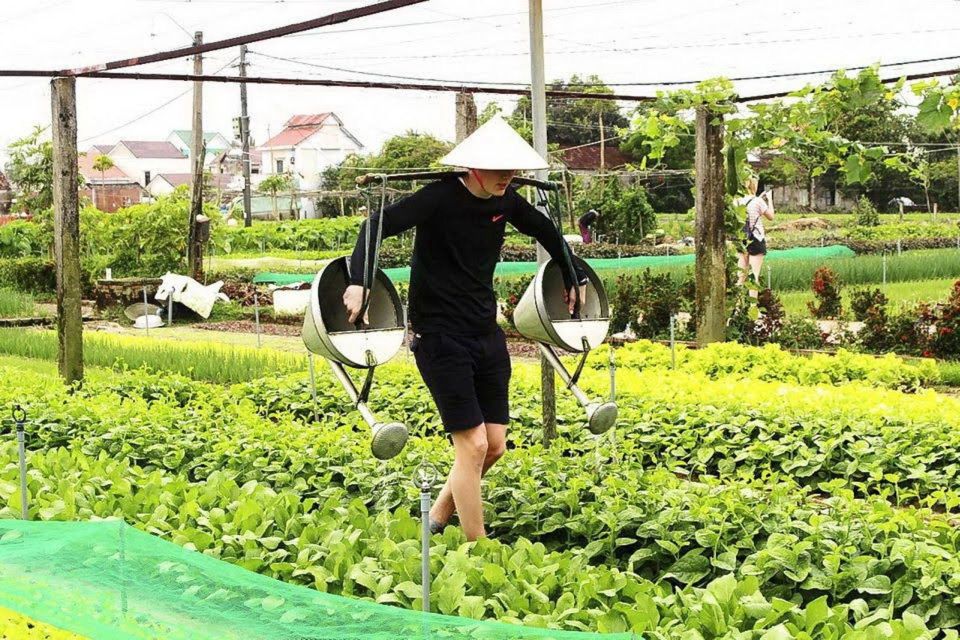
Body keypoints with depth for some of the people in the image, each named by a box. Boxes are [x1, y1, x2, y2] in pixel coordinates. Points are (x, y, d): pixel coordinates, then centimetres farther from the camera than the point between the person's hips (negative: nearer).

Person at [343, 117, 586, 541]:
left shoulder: (504, 202, 3)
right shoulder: (442, 198, -17)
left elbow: (546, 231, 22)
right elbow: (379, 224, -26)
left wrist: (573, 279, 27)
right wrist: (358, 281, -38)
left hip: (486, 335, 7)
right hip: (440, 337, -7)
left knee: (495, 446, 7)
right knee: (472, 445, -9)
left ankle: (439, 517, 28)